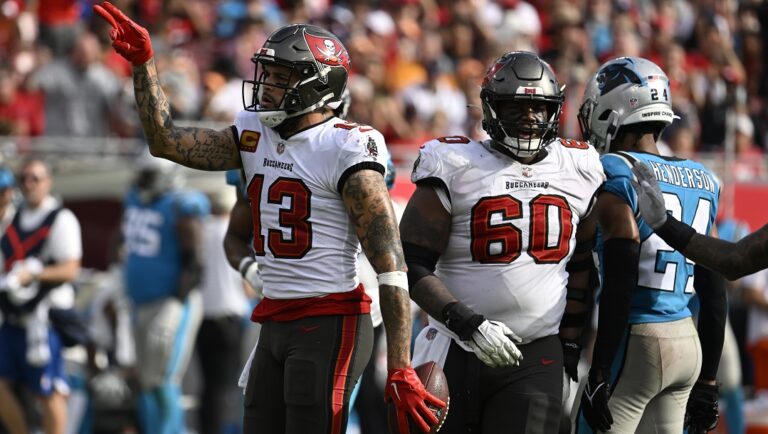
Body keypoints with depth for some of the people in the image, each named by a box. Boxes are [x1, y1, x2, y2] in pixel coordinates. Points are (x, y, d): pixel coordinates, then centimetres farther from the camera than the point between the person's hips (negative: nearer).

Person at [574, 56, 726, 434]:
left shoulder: (617, 176, -10)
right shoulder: (702, 182, 13)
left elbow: (620, 288, -16)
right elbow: (714, 294, 15)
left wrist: (599, 375, -15)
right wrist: (708, 380, 20)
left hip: (637, 342, -7)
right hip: (688, 344, 7)